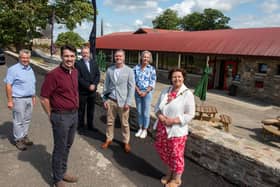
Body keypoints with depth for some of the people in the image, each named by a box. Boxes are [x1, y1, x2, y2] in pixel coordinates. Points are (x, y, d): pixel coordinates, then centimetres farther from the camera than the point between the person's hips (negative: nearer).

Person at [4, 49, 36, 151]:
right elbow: (8, 86, -13)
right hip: (18, 99, -6)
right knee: (18, 121, 3)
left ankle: (24, 136, 29)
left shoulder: (30, 69, 11)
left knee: (27, 120, 14)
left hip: (29, 99, 7)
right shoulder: (13, 69, -10)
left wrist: (33, 97, 15)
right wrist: (10, 100, -15)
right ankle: (18, 140, 15)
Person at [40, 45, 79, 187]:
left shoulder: (75, 72, 4)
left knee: (68, 146, 20)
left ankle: (63, 172, 40)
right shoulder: (53, 74, -20)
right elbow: (44, 98, -15)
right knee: (60, 148, 8)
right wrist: (51, 115, -6)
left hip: (74, 114, 7)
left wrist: (75, 110, 15)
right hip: (61, 117, -7)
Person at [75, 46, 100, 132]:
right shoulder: (78, 64, -7)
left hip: (93, 91, 4)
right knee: (81, 109, 9)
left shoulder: (94, 63, 8)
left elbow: (98, 75, 4)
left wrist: (94, 84, -10)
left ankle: (90, 125, 26)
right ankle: (80, 125, 23)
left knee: (91, 109, 13)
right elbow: (79, 78, -13)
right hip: (82, 91, -4)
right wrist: (88, 86, -16)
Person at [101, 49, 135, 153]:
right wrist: (104, 99, 3)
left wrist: (128, 102, -10)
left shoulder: (129, 71, -6)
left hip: (123, 101, -2)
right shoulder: (109, 70, 2)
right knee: (110, 121, 13)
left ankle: (126, 142, 25)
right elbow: (106, 85, 7)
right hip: (110, 100, 3)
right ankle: (109, 139, 32)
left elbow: (131, 87, -6)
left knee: (124, 123, 8)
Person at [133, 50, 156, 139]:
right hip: (138, 92, 3)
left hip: (147, 92, -2)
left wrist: (145, 92, -14)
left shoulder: (152, 69, -5)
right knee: (139, 111, 12)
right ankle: (140, 128, 28)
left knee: (146, 112, 6)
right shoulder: (136, 67, 1)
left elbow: (152, 83, -6)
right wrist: (138, 91, -11)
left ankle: (145, 130, 21)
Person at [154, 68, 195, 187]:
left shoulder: (187, 94, -12)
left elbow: (190, 115, -13)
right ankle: (170, 171, 45)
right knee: (162, 150, 18)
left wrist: (173, 120, -20)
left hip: (177, 130, -5)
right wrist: (160, 116, -12)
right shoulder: (165, 91, 4)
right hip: (162, 128, 6)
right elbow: (157, 107, 9)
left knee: (176, 155, 8)